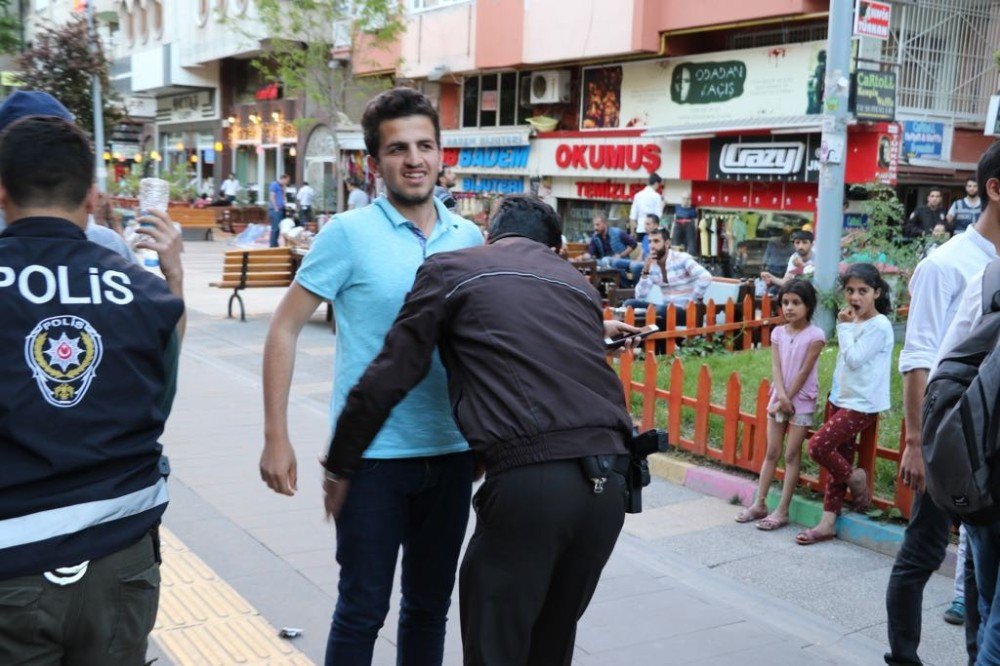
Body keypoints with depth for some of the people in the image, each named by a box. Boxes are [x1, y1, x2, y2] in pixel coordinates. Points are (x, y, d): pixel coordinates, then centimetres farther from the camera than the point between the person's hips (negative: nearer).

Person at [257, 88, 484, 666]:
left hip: (452, 453, 4)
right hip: (372, 454, -4)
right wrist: (276, 438, -11)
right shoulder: (349, 233, -8)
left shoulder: (469, 237, 5)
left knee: (431, 606, 17)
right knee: (363, 610, 6)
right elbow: (285, 329, -6)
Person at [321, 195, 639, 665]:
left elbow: (388, 378, 8)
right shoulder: (578, 283, 23)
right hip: (611, 478, 6)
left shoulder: (449, 270, 10)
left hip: (530, 479, -6)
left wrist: (340, 465, 18)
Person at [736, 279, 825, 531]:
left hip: (802, 402, -5)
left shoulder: (815, 335, -12)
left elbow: (804, 372, -14)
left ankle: (782, 511, 5)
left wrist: (787, 399, -13)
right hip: (779, 399, 5)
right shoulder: (778, 333, 2)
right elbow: (776, 368, -4)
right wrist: (781, 397, -18)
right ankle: (760, 504, 15)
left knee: (792, 456, 0)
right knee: (771, 453, 9)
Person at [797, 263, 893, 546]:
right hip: (841, 399, 8)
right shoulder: (854, 322, 12)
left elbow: (854, 359, -20)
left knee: (818, 445, -18)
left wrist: (844, 327, -13)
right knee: (837, 460, 8)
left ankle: (856, 478, 8)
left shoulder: (879, 325, -13)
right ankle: (828, 523, 11)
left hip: (862, 404, -8)